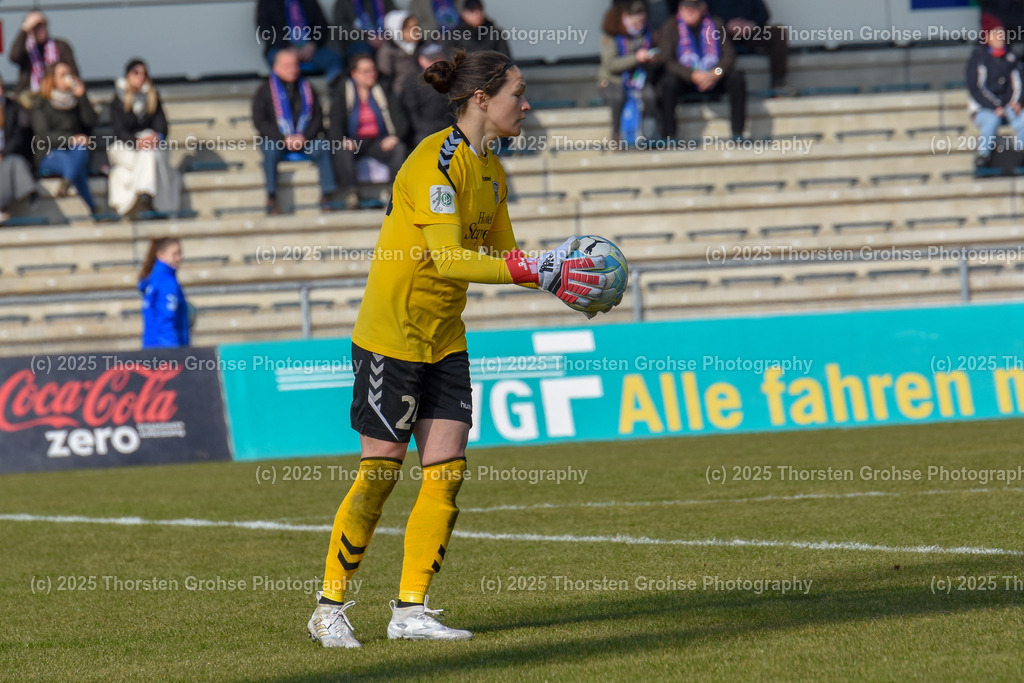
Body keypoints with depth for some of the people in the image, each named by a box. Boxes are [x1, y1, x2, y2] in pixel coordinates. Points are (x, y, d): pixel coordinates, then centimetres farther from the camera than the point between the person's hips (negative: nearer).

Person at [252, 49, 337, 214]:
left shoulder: (306, 89, 16)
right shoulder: (265, 91, 6)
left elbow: (317, 117, 10)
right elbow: (260, 121, -2)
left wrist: (305, 137, -10)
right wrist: (284, 139, -15)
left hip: (305, 140, 2)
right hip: (276, 140, -2)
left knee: (323, 147, -27)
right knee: (271, 150, -36)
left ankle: (326, 197, -27)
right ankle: (271, 199, -34)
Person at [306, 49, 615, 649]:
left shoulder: (491, 171, 9)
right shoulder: (436, 161, -20)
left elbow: (501, 254, 12)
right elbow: (447, 258, -28)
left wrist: (555, 266, -6)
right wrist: (537, 272, -30)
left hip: (444, 339, 8)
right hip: (391, 335, -8)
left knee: (447, 470, 1)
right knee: (381, 472, -4)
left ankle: (411, 609, 8)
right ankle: (330, 608, 7)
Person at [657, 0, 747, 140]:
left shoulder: (715, 26, 2)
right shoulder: (670, 27, -5)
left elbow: (729, 55, -2)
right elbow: (667, 61, -14)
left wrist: (716, 74, -24)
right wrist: (693, 75, -28)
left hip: (713, 79, 2)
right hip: (684, 79, -2)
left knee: (737, 78, -23)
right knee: (669, 82, -35)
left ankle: (737, 133, -22)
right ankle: (669, 136, -32)